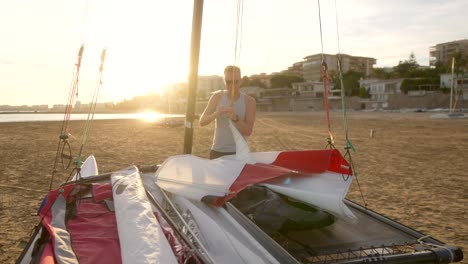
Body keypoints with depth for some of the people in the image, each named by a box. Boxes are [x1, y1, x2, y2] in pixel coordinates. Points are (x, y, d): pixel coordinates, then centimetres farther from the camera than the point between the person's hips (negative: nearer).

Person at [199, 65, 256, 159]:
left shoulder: (249, 101, -5)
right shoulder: (217, 97, 0)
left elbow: (248, 131, -10)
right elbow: (202, 122, -4)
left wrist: (235, 119, -28)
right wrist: (216, 114, -23)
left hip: (238, 153, -2)